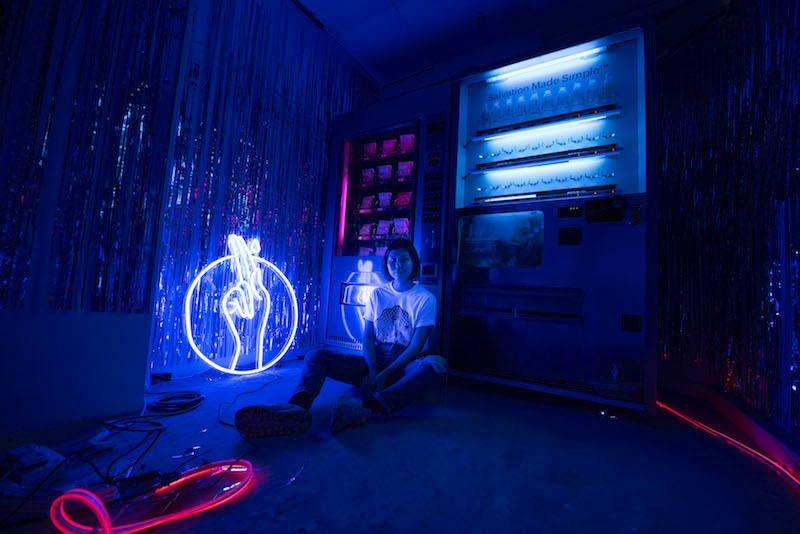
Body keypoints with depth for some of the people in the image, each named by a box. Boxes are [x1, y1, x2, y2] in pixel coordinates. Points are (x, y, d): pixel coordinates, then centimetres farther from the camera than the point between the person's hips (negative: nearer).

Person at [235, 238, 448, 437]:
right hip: (373, 361, 3)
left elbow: (416, 346, -7)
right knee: (316, 356, -16)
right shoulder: (377, 294, 10)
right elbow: (368, 338, 4)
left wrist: (385, 374, -17)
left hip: (405, 366, -3)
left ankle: (368, 407, -50)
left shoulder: (426, 298, 0)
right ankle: (298, 407, -45)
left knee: (437, 364, -36)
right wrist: (372, 371, -13)